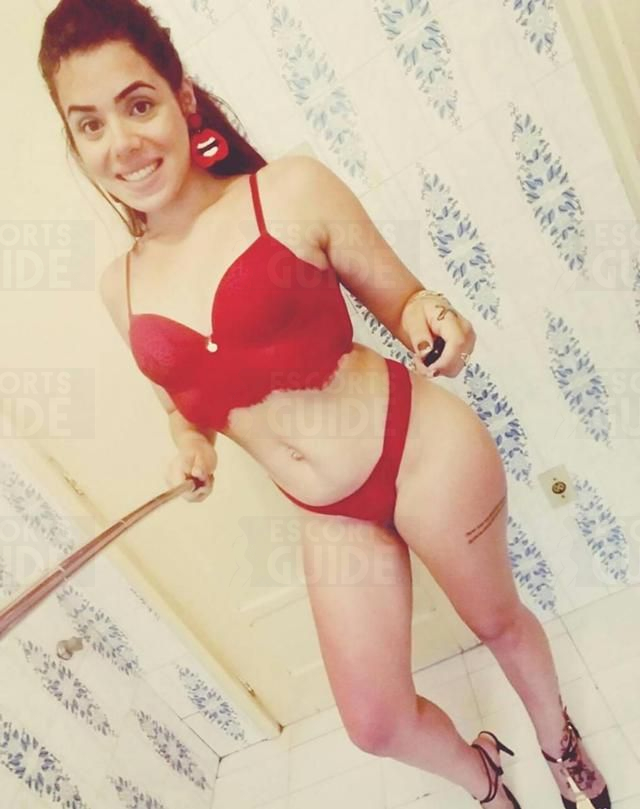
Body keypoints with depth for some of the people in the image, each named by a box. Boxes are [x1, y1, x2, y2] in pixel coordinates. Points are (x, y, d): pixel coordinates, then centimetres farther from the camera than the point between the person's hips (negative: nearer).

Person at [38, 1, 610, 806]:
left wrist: (429, 319, -25)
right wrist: (191, 444, -5)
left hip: (421, 451, -3)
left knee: (498, 619, 21)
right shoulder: (123, 285, 2)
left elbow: (402, 300, -3)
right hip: (329, 518, 4)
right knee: (376, 723, 13)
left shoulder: (291, 190, -12)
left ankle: (559, 740, 59)